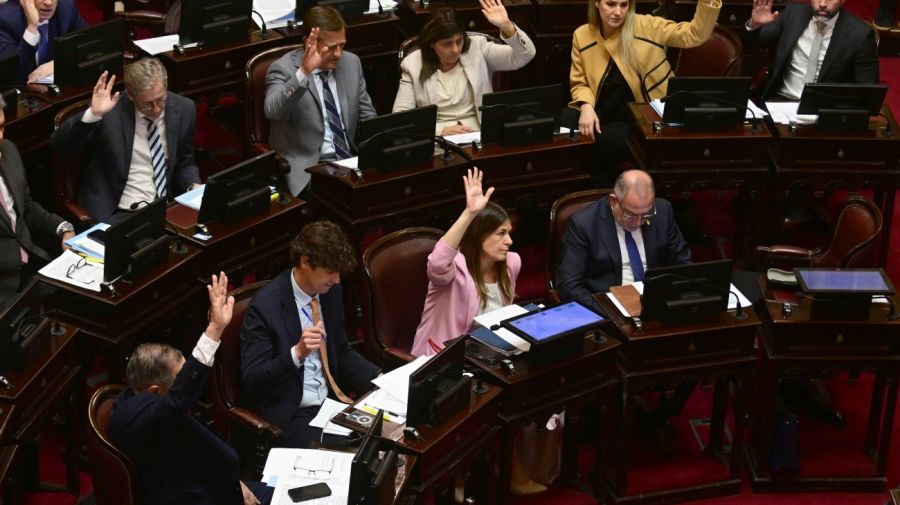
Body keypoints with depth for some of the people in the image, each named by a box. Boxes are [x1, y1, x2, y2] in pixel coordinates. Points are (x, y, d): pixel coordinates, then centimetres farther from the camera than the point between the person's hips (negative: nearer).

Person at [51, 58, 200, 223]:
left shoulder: (184, 109, 5)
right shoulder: (112, 110, -7)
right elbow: (60, 144, -10)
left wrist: (195, 188, -3)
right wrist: (93, 114, -24)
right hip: (117, 214, -3)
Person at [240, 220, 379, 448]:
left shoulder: (330, 291, 4)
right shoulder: (265, 306, -16)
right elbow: (251, 380, -18)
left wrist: (380, 379, 1)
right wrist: (297, 353, -32)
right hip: (288, 416, -7)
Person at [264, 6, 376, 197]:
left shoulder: (351, 62, 9)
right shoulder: (284, 68, -8)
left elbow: (367, 116, 17)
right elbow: (273, 111, -27)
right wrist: (303, 72, -38)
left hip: (351, 160, 6)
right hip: (306, 166, -6)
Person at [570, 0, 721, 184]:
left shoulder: (646, 26, -6)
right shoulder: (582, 36, 2)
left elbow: (695, 34, -8)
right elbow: (579, 83, 9)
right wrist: (586, 107, -12)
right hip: (601, 116, 3)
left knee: (602, 146, -29)